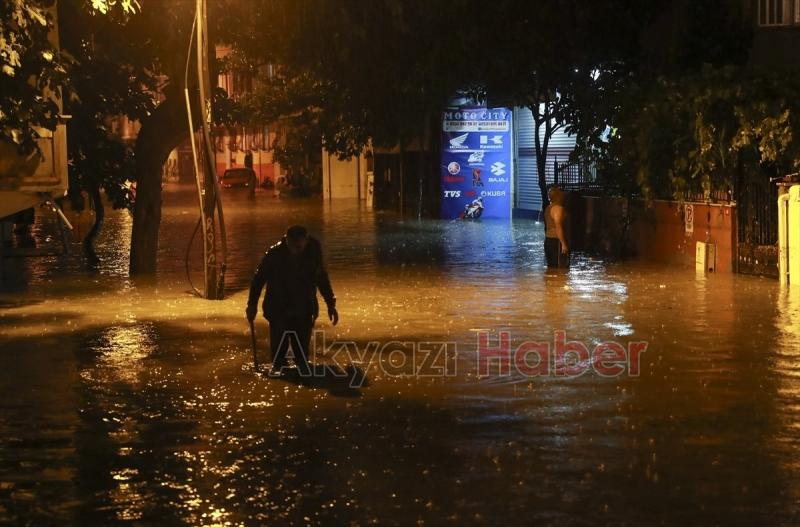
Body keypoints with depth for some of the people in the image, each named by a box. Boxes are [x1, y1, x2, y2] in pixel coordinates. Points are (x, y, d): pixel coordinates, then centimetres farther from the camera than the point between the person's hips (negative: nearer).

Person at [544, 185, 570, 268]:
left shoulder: (549, 208, 15)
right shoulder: (558, 208, -14)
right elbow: (558, 227, -21)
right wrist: (564, 244, -22)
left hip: (548, 239, 10)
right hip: (557, 241, -10)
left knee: (552, 267, 10)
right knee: (562, 268, -9)